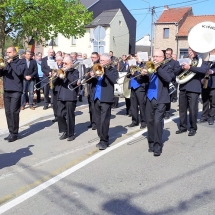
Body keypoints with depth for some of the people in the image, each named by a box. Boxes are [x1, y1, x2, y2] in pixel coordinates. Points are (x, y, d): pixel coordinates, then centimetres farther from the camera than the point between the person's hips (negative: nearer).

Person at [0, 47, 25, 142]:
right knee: (8, 112, 6)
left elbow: (19, 72, -19)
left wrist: (11, 63, -12)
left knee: (13, 112, -9)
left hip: (16, 91, -6)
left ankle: (14, 133, -2)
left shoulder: (21, 62, -1)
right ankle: (11, 132, 14)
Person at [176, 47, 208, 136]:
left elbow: (204, 70, -18)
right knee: (182, 109, 8)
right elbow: (177, 72, 11)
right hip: (183, 88, 4)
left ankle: (193, 128, 12)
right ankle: (183, 127, 19)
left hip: (193, 89, -4)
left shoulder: (201, 61, 3)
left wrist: (190, 67, -26)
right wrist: (182, 67, -11)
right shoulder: (185, 61, 16)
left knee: (192, 109, -1)